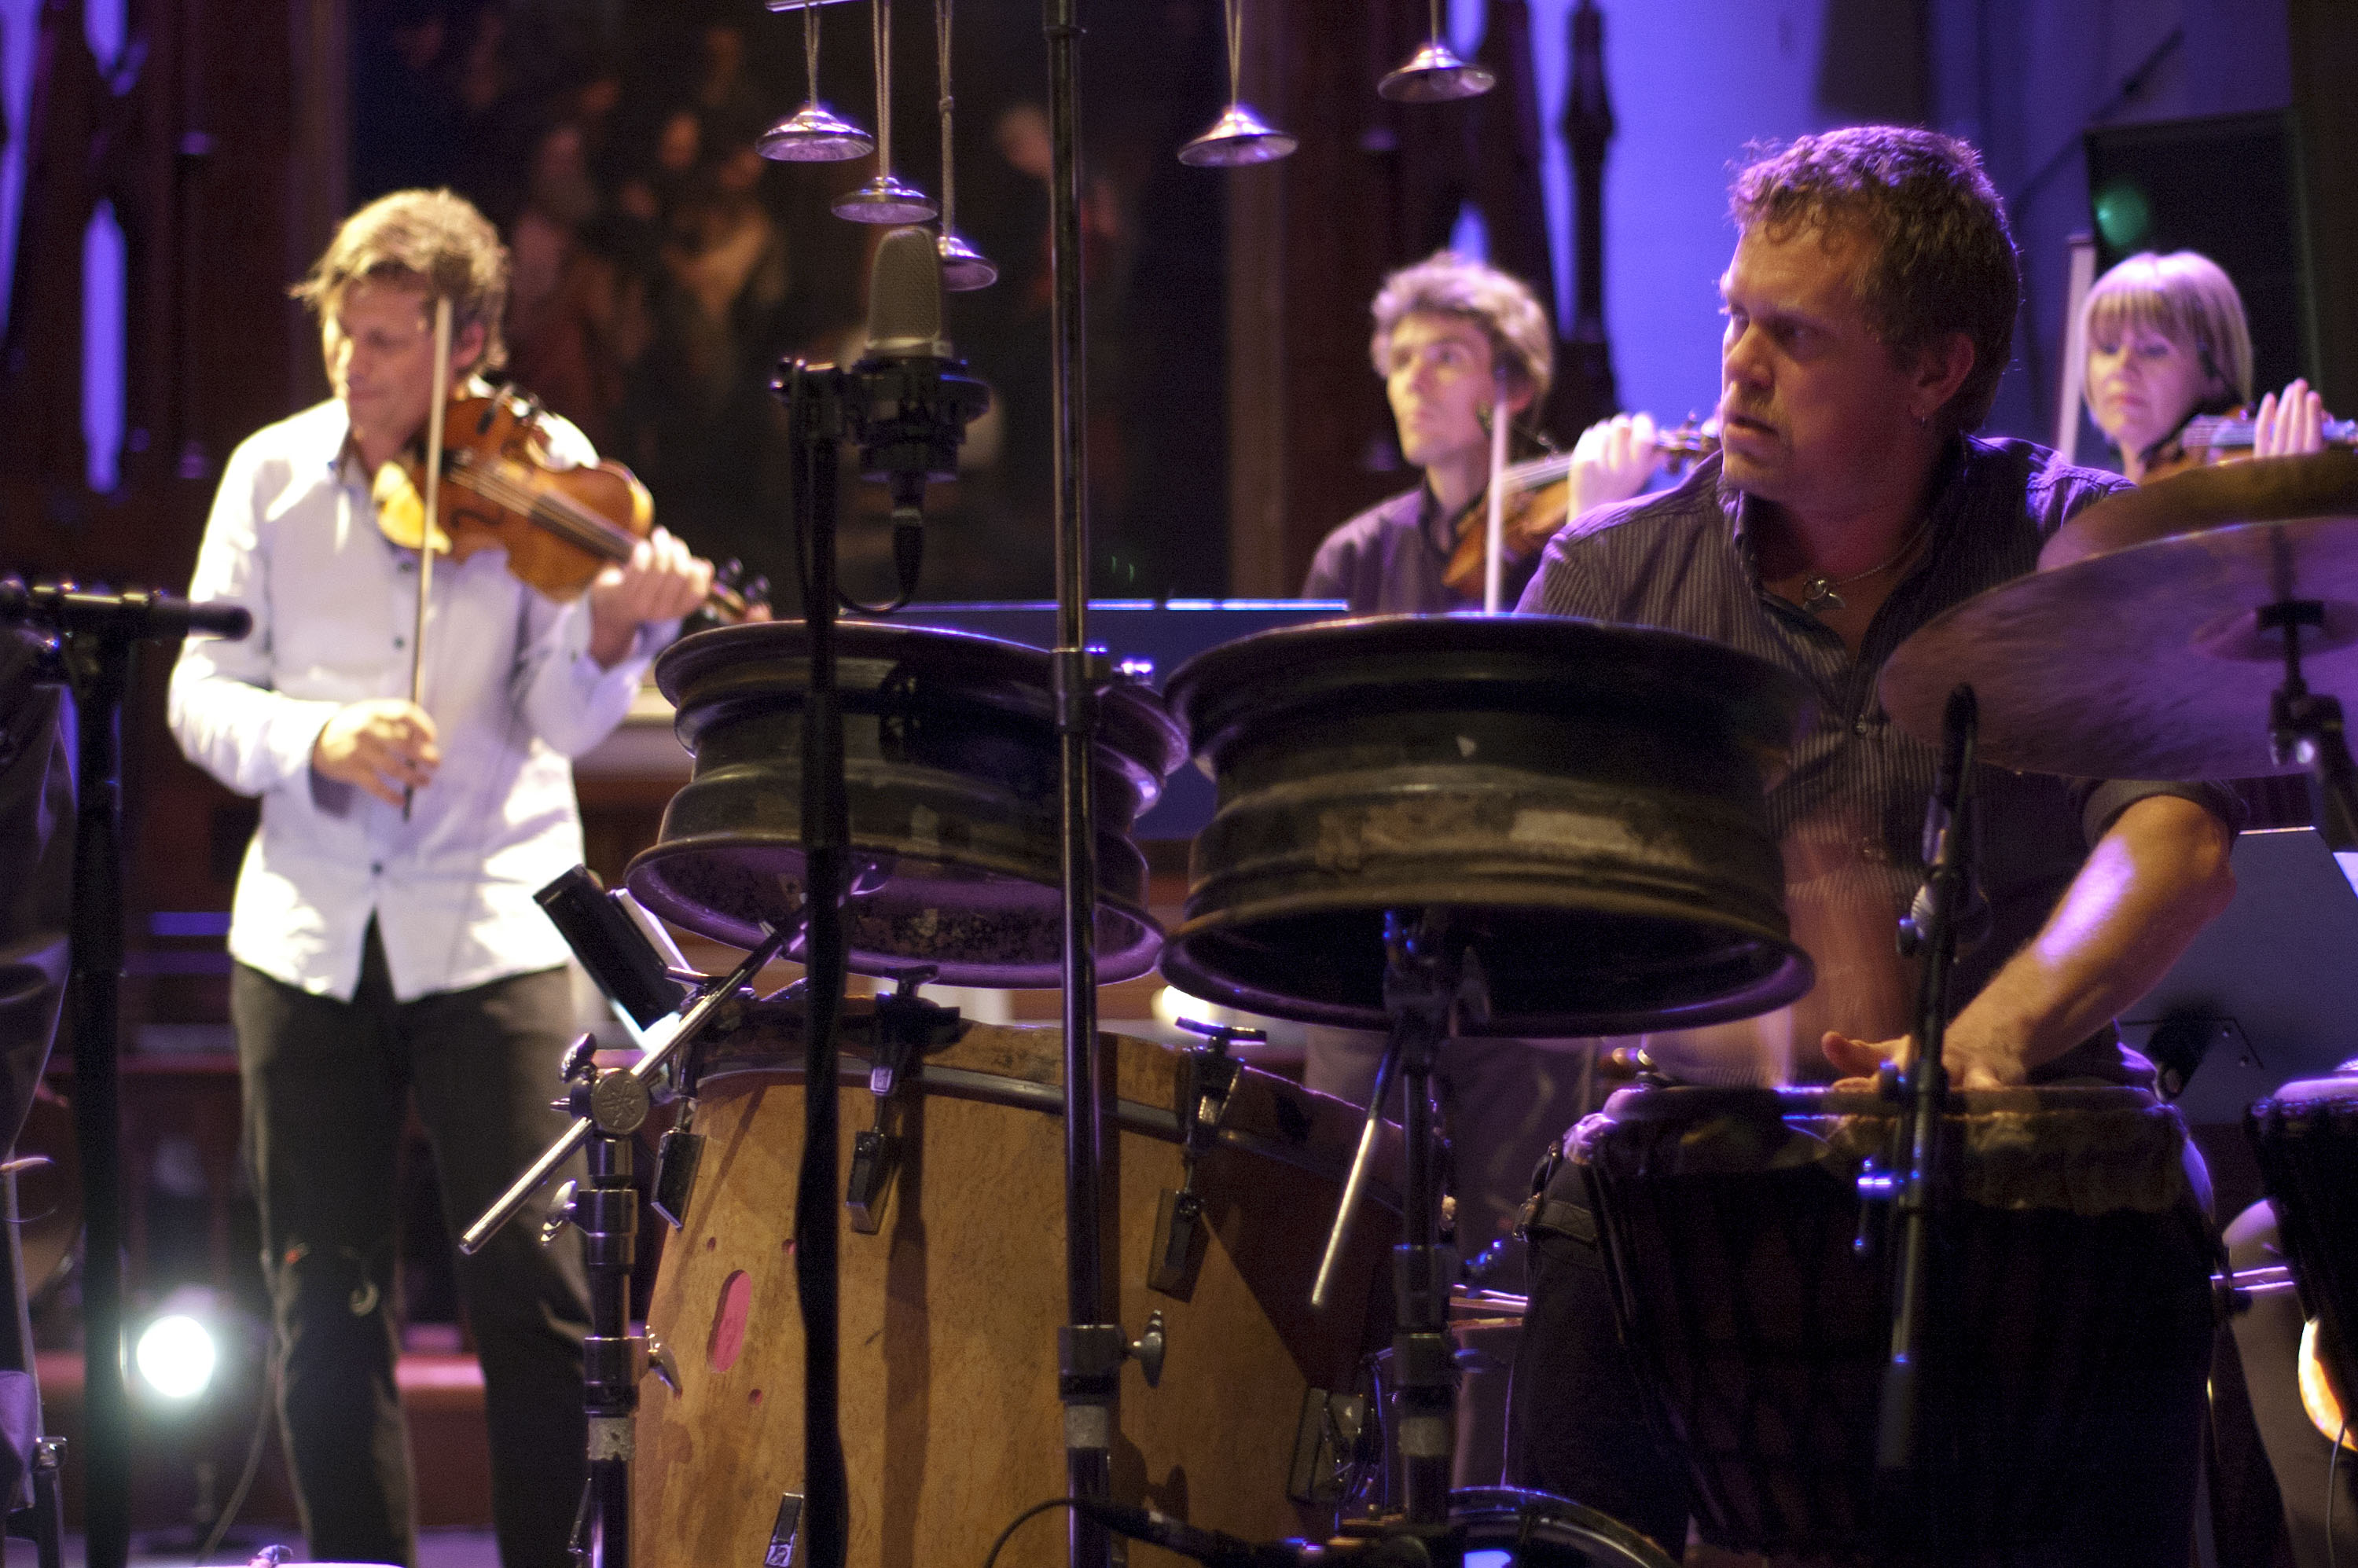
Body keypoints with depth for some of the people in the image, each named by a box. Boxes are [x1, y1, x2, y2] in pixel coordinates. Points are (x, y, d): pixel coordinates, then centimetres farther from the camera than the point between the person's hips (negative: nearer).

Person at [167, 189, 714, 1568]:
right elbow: (202, 695, 3)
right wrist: (320, 741, -17)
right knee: (325, 1306, 6)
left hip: (490, 926, -2)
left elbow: (561, 724, -8)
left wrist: (613, 634, -29)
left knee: (536, 1291, -7)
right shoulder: (275, 474, 4)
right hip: (308, 934, 2)